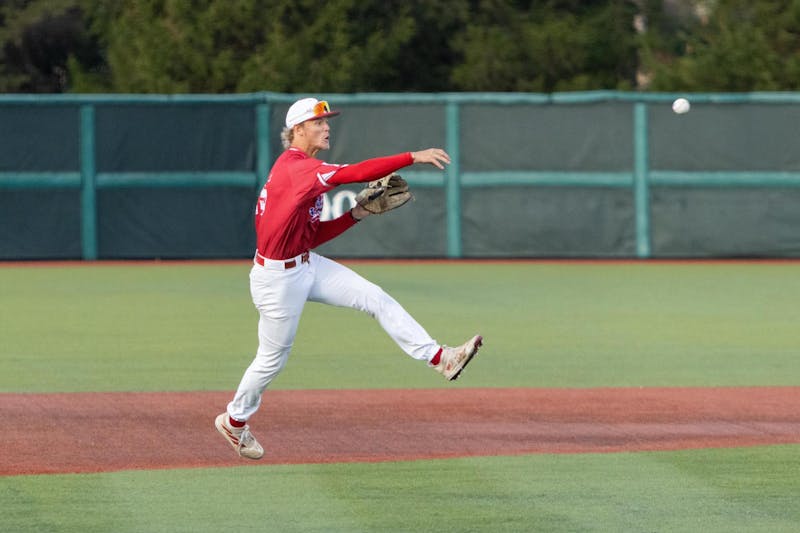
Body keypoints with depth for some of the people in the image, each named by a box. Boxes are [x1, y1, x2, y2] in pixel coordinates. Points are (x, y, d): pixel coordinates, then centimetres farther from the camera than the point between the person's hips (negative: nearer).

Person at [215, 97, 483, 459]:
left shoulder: (306, 171, 8)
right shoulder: (293, 167, -23)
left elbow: (311, 236, 10)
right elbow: (355, 174, -33)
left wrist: (356, 215, 0)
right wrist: (413, 157, -35)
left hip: (306, 266, 9)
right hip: (276, 277, -9)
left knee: (374, 298, -4)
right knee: (273, 357, 7)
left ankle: (439, 359, -9)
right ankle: (234, 421, 30)